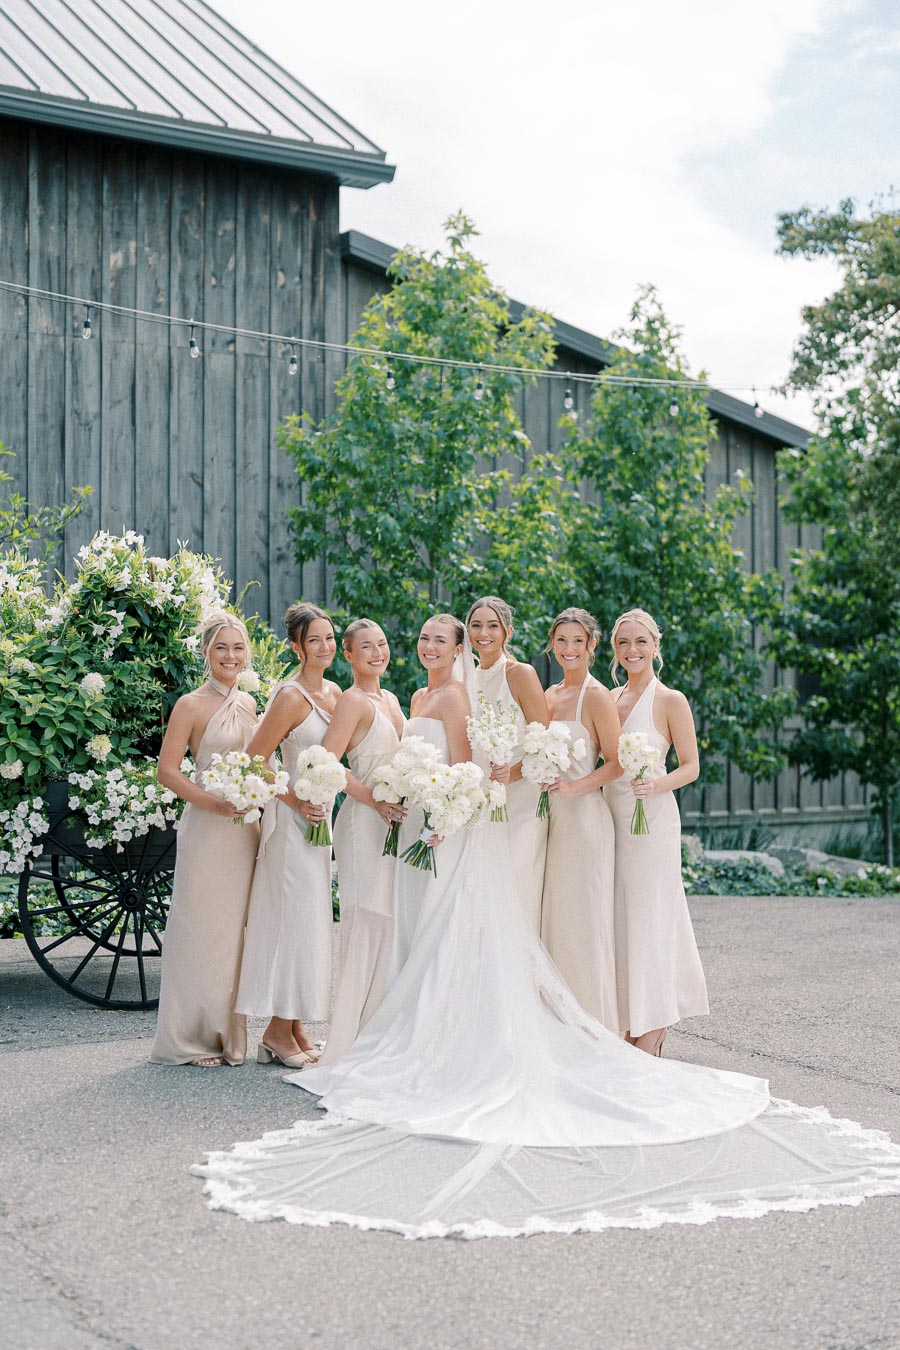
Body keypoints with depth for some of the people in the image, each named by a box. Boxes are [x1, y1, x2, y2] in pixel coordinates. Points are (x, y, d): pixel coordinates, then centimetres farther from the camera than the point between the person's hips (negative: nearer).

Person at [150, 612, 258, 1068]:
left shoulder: (248, 703, 13)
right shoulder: (191, 706, -6)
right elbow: (167, 771, -10)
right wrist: (214, 803, -20)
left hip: (246, 828, 6)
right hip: (206, 828, -6)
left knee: (237, 927, 9)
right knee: (201, 928, -2)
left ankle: (231, 1031, 18)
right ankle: (192, 1038, 7)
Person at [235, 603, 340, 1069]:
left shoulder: (333, 692, 9)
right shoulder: (291, 696, -15)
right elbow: (254, 761, -15)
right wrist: (296, 802, -16)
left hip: (321, 816, 8)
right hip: (293, 819, -8)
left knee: (311, 920, 11)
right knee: (297, 919, -5)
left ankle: (294, 1028, 19)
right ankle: (277, 1030, 5)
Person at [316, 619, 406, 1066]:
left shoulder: (390, 699, 16)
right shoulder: (354, 701, -9)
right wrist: (373, 800, -19)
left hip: (394, 823, 8)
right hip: (365, 823, -8)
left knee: (388, 927, 10)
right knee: (367, 926, -8)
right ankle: (349, 1042, -3)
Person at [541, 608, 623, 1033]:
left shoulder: (596, 696, -8)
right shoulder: (549, 695, 15)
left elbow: (616, 762, -10)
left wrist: (574, 787, -21)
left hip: (584, 816, -7)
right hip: (551, 816, 7)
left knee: (584, 920, -4)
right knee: (554, 919, 8)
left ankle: (595, 1027, 3)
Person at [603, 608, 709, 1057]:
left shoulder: (670, 701, -5)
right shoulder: (609, 698, 12)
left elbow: (691, 766, -4)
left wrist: (659, 784, -23)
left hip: (652, 820, -6)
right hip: (611, 817, 6)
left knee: (647, 919, -5)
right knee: (619, 919, 6)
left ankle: (649, 1039, 1)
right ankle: (630, 1025, 15)